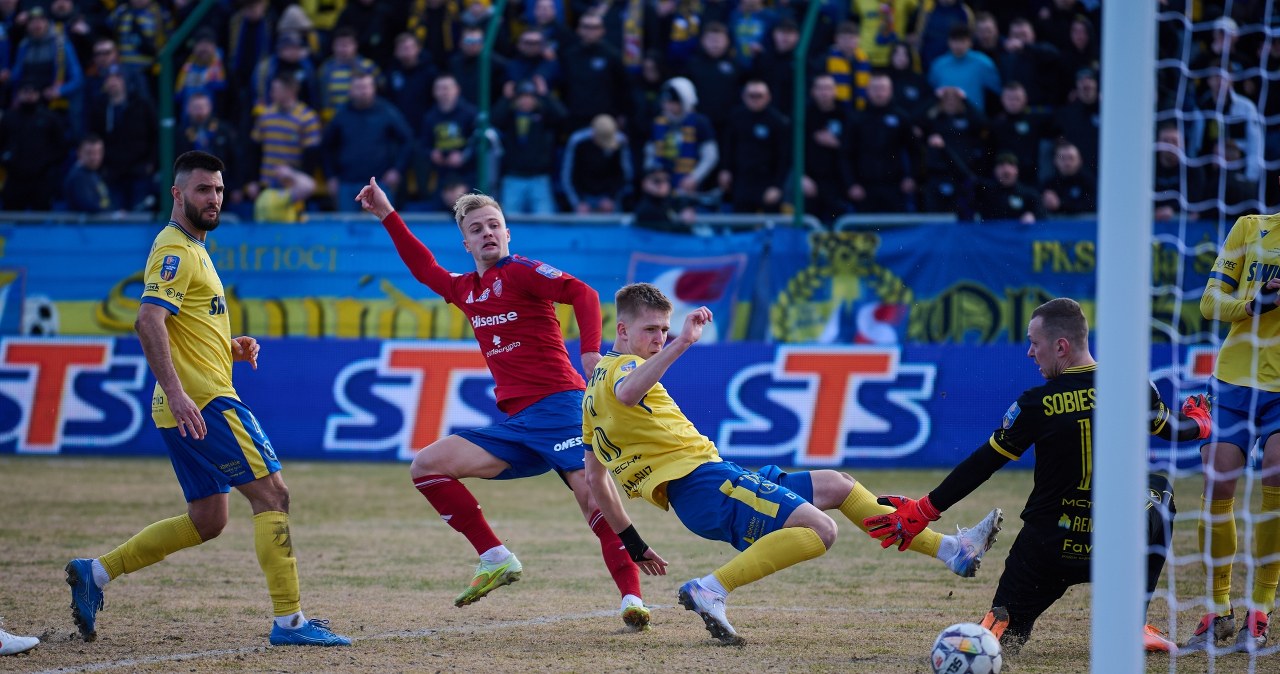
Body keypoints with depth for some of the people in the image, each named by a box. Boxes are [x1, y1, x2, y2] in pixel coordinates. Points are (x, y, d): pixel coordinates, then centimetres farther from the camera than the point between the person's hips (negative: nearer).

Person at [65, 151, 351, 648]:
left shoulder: (191, 249, 21)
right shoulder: (175, 250, -11)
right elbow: (149, 321, -24)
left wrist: (229, 347, 14)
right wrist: (176, 392, -32)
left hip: (200, 404, 10)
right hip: (203, 402, -10)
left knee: (207, 521, 13)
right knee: (271, 494, -10)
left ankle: (94, 573, 15)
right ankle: (289, 621, -10)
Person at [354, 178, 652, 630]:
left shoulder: (521, 272, -2)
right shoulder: (465, 290, 18)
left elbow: (582, 294, -16)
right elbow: (424, 268, 39)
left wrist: (591, 353, -30)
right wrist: (388, 216, 39)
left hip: (556, 406, -8)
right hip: (516, 424, 8)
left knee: (592, 491, -25)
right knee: (426, 466, 1)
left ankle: (632, 598, -31)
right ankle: (495, 559, 0)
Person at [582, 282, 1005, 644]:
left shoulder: (598, 382, 24)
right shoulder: (621, 367, -6)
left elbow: (595, 476, 28)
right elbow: (628, 394, -34)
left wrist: (633, 543, 30)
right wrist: (682, 343, -39)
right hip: (702, 478, -10)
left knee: (834, 486, 19)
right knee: (818, 529, -29)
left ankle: (951, 550, 18)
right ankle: (710, 591, -28)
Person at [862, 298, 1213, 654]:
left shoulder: (1037, 404, -12)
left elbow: (981, 465, -4)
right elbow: (1174, 430, 15)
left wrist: (923, 511, 7)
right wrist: (1198, 421, 41)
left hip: (1046, 548, -1)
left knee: (1007, 632, 21)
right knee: (1159, 490, 31)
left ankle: (998, 625, -20)